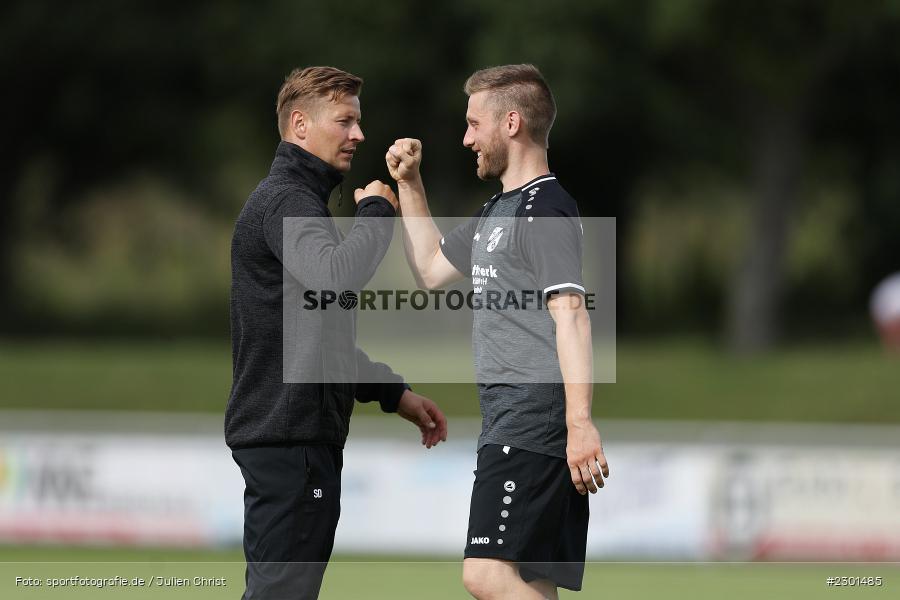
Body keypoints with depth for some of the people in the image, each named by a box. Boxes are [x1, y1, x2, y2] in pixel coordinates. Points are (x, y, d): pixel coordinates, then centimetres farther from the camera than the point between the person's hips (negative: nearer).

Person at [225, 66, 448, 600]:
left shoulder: (300, 200, 23)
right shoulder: (283, 201, -11)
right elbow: (337, 275, -32)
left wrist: (396, 394, 22)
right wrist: (378, 211, -14)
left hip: (305, 430, 11)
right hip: (287, 433, -11)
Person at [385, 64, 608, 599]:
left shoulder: (547, 209, -9)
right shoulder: (499, 212, 22)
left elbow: (570, 314, -19)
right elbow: (432, 270, 37)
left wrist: (580, 422, -28)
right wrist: (409, 184, 28)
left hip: (536, 419, -10)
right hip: (510, 420, 10)